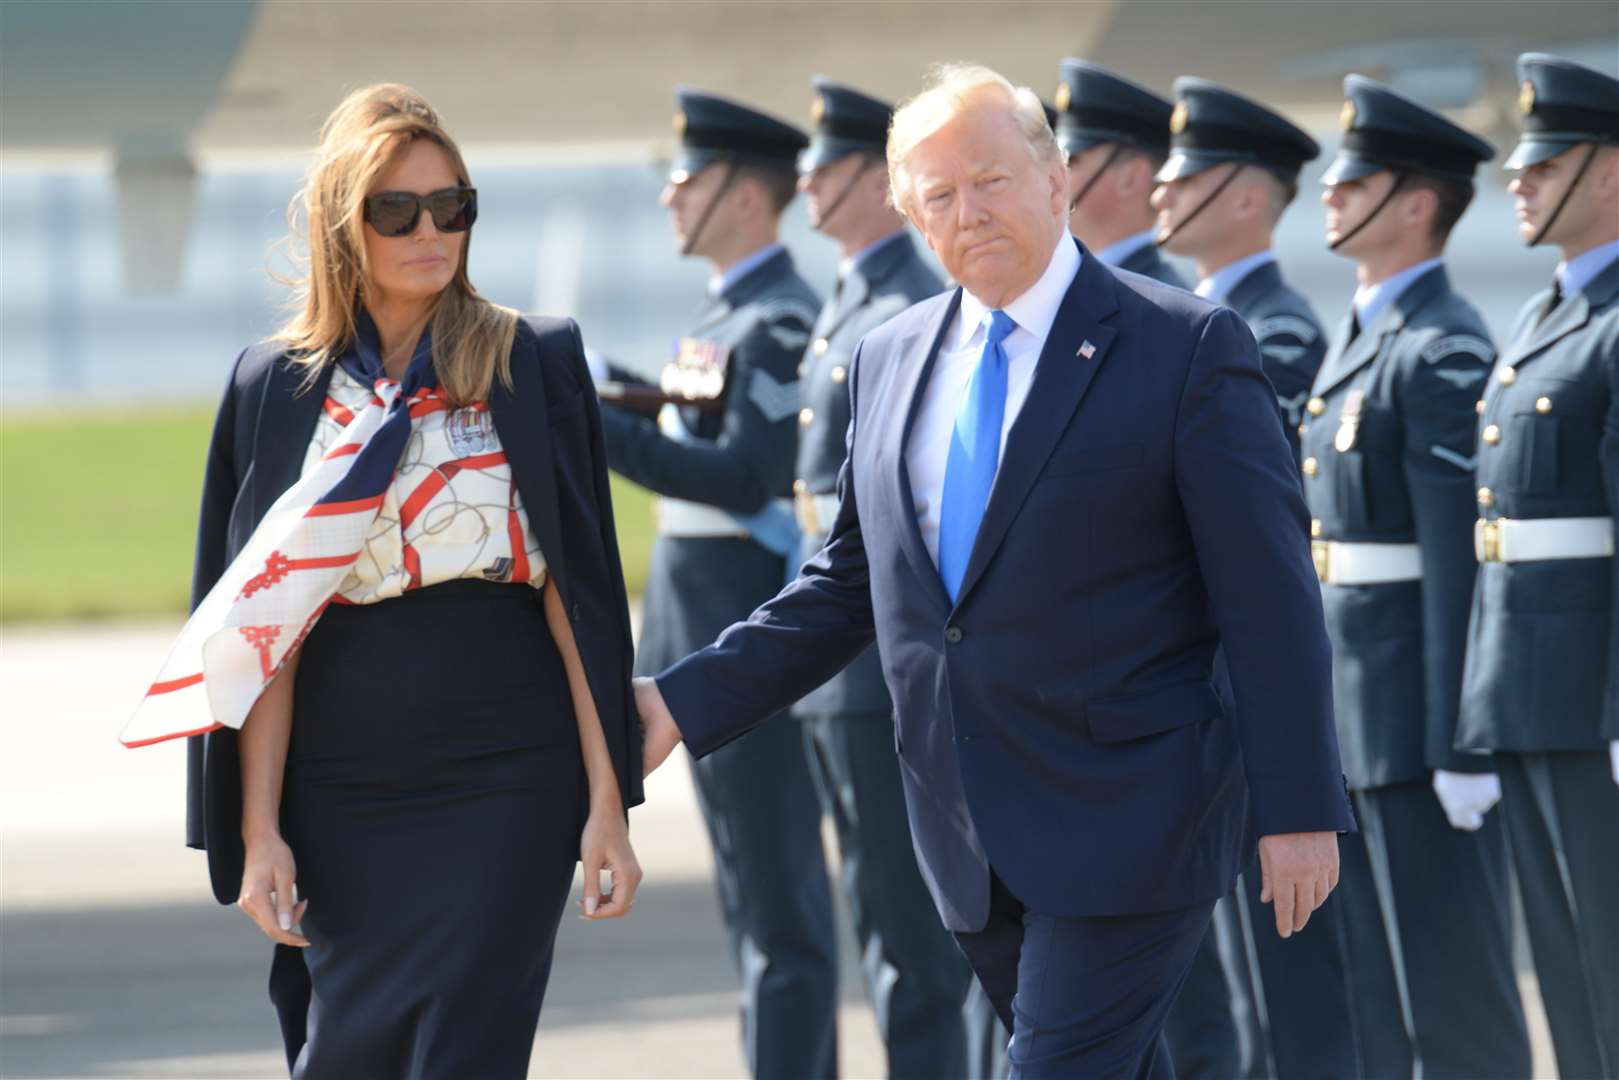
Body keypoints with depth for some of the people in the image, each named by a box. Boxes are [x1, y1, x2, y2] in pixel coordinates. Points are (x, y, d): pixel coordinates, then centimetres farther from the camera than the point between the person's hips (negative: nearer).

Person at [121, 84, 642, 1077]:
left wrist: (607, 799, -5)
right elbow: (264, 631, 4)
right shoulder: (277, 388, 5)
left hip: (505, 783, -2)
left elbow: (576, 594, -1)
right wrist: (257, 829, -1)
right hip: (342, 798, 2)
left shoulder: (534, 363, 1)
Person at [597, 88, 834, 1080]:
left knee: (778, 899, -7)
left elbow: (746, 476, -23)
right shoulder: (727, 315, 16)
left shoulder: (781, 321, -14)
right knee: (758, 897, 14)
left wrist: (598, 428, -24)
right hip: (709, 646, 10)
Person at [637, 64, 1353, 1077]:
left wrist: (1298, 807, -12)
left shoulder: (1189, 348, -7)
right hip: (973, 835, 6)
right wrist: (685, 703, 6)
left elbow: (1272, 602, -8)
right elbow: (848, 586, 17)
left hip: (1127, 821, -6)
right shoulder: (890, 362, 12)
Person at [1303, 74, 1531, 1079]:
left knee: (1451, 969, -3)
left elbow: (1460, 555, -20)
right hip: (1348, 702, 10)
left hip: (1422, 699, -10)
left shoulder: (1443, 350, -16)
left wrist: (1459, 744, -23)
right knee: (1364, 989, 13)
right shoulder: (1359, 336, 15)